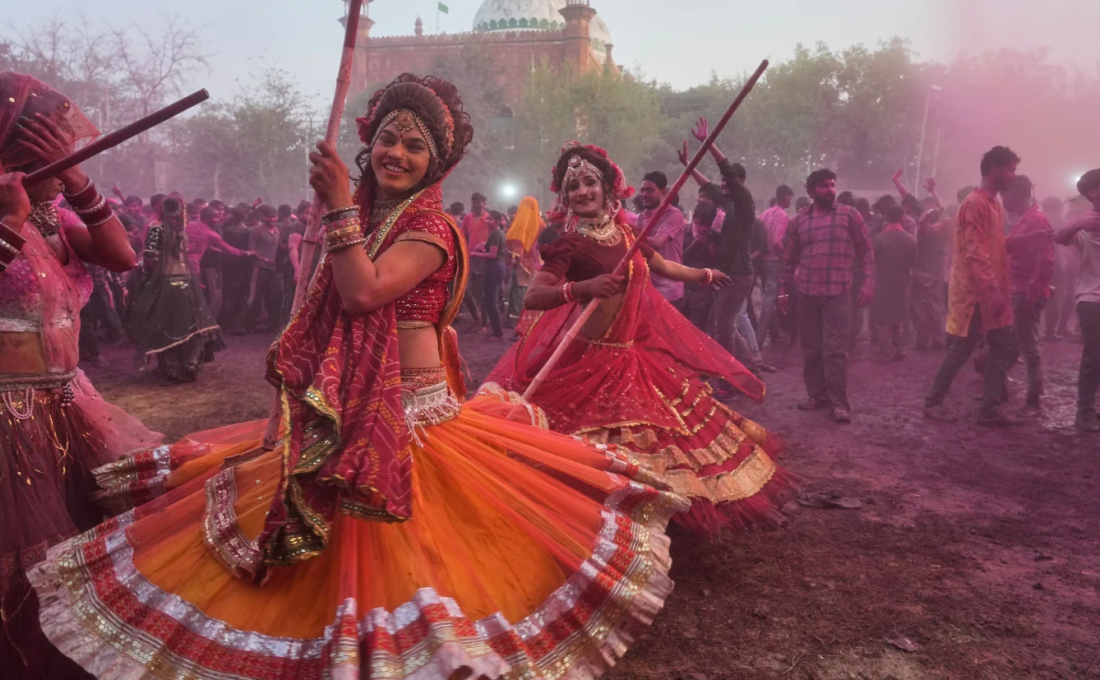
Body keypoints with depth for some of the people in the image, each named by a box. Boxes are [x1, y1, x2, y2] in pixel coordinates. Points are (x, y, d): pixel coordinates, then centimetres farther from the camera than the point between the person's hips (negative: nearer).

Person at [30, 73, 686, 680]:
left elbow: (365, 292, -26)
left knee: (390, 560, -2)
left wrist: (340, 204, -20)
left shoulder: (431, 227, -11)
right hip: (345, 412, 7)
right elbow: (337, 311, 16)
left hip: (408, 415, -7)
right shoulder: (364, 217, 11)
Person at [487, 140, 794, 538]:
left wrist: (704, 276, 40)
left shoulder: (625, 234, 5)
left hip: (639, 354, 7)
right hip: (591, 361, -7)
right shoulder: (570, 245, -14)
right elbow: (532, 298, -26)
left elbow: (664, 267, 25)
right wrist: (580, 288, -42)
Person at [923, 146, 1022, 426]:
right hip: (975, 292, -9)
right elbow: (975, 252, -21)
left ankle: (991, 409, 10)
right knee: (961, 349, -2)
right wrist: (993, 289, -24)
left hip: (991, 291, 9)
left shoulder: (992, 203, 16)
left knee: (1005, 348, 7)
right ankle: (933, 402, 11)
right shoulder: (976, 204, -14)